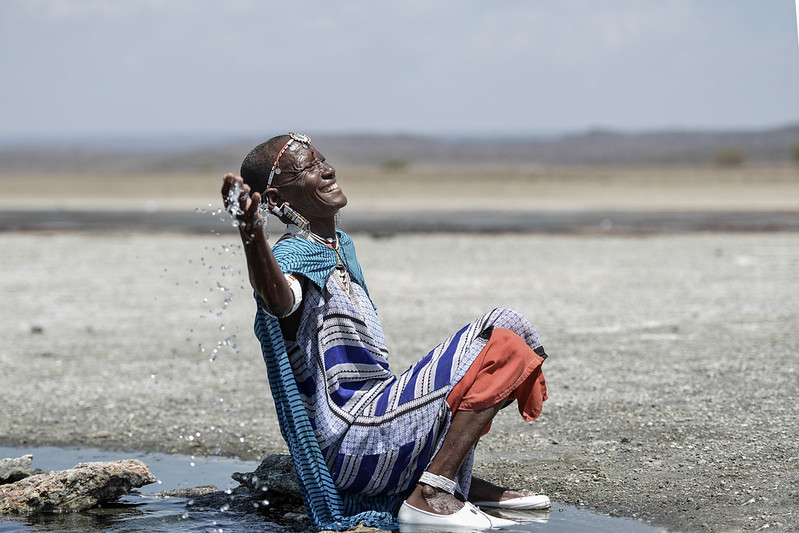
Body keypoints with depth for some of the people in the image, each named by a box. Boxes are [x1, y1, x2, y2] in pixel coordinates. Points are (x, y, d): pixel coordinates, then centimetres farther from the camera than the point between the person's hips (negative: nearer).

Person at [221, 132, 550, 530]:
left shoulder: (339, 246, 16)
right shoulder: (293, 256, -16)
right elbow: (280, 299, -42)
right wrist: (251, 235, -60)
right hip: (347, 447, -10)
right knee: (499, 347, -17)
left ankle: (458, 481, 9)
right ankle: (431, 494, -22)